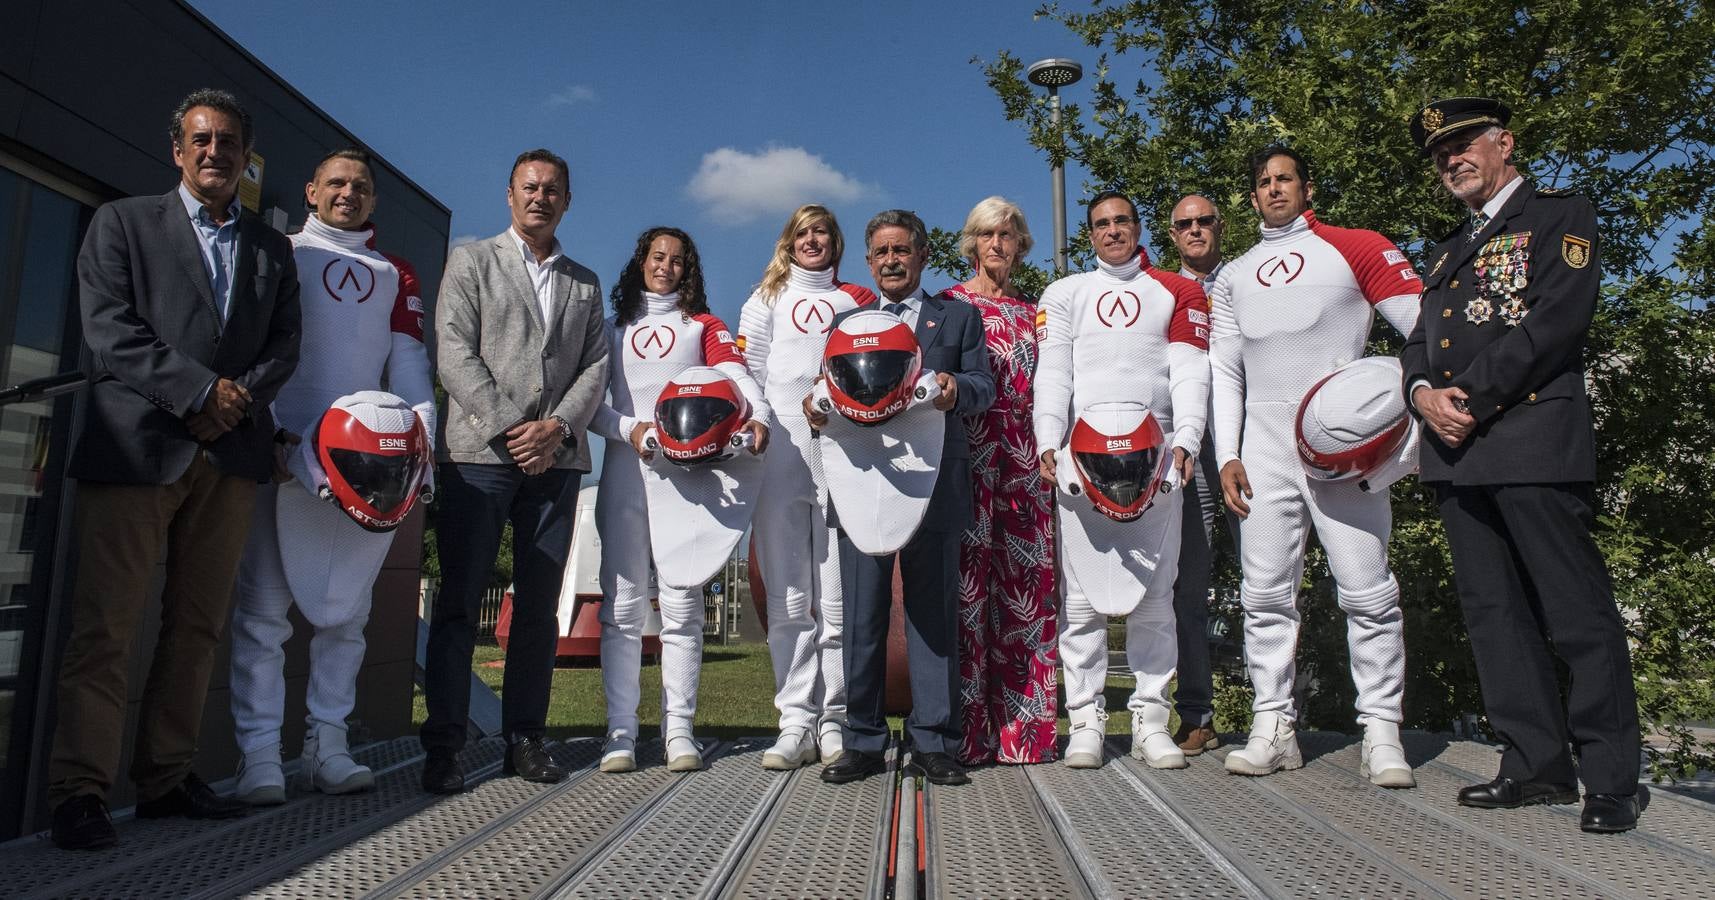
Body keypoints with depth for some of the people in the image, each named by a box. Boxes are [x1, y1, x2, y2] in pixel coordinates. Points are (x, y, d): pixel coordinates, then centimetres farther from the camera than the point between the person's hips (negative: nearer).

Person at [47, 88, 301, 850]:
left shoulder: (272, 247, 19)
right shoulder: (122, 222, 10)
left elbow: (284, 344, 11)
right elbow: (109, 327, -3)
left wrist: (239, 399, -8)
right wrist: (200, 391, -13)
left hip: (231, 453, 4)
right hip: (136, 445, -3)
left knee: (197, 627, 5)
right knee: (105, 626, -5)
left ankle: (166, 779, 12)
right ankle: (79, 793, 1)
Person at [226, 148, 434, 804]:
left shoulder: (396, 277, 19)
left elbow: (409, 365, 10)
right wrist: (270, 431, -11)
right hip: (280, 451, -2)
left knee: (346, 609, 5)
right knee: (265, 608, -4)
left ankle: (326, 746, 13)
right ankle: (260, 754, 2)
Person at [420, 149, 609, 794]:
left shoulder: (585, 283, 21)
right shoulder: (471, 261, 11)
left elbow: (596, 366, 10)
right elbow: (454, 354, -1)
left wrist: (558, 426, -7)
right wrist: (507, 429, -11)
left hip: (557, 458, 3)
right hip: (479, 452, -3)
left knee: (540, 606, 4)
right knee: (459, 601, -3)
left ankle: (525, 740, 11)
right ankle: (443, 746, 3)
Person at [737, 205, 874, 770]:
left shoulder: (855, 300, 20)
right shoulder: (767, 299, 21)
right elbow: (748, 371, 11)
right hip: (780, 453, 0)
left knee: (839, 596, -4)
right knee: (789, 597, -3)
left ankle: (834, 720, 2)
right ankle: (796, 722, 1)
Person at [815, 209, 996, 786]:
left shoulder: (959, 317, 15)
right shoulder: (847, 322, 21)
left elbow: (983, 387, 5)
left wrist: (957, 388, -18)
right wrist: (815, 406, -11)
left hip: (934, 484, -1)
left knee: (934, 612, 1)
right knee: (861, 615, 3)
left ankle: (932, 744, 9)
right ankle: (863, 743, 12)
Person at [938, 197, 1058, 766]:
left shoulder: (1033, 311, 21)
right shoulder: (947, 303, 10)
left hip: (1023, 456, 4)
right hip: (968, 450, -3)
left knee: (1025, 582, 0)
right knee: (968, 576, -8)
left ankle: (1022, 727, 5)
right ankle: (969, 730, -4)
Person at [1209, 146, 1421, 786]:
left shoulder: (1355, 248, 8)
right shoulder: (1234, 277, 19)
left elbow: (1424, 326, 1)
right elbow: (1224, 371, 15)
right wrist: (1227, 455, 5)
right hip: (1264, 447, 4)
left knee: (1367, 589, -4)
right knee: (1265, 593, 3)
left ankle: (1381, 731, 5)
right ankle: (1274, 727, 11)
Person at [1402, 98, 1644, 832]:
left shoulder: (1561, 216, 4)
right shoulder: (1448, 252, 25)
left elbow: (1556, 322, -10)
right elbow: (1421, 341, 16)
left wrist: (1471, 399, -13)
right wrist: (1424, 393, -5)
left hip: (1533, 441, -7)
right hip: (1456, 452, 7)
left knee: (1578, 615, -3)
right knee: (1493, 612, 7)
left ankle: (1613, 779, 6)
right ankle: (1539, 764, 15)